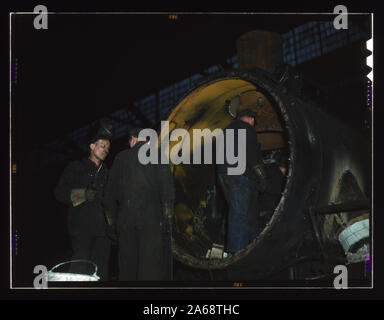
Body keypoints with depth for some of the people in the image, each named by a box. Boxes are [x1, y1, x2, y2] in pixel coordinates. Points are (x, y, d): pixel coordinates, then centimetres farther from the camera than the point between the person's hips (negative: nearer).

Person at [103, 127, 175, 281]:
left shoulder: (121, 158, 14)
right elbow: (166, 186, -6)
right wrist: (167, 216, -8)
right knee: (152, 266, -6)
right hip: (151, 217, -3)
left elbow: (110, 190, 14)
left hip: (125, 217, 3)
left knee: (127, 264, 8)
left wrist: (111, 220, 18)